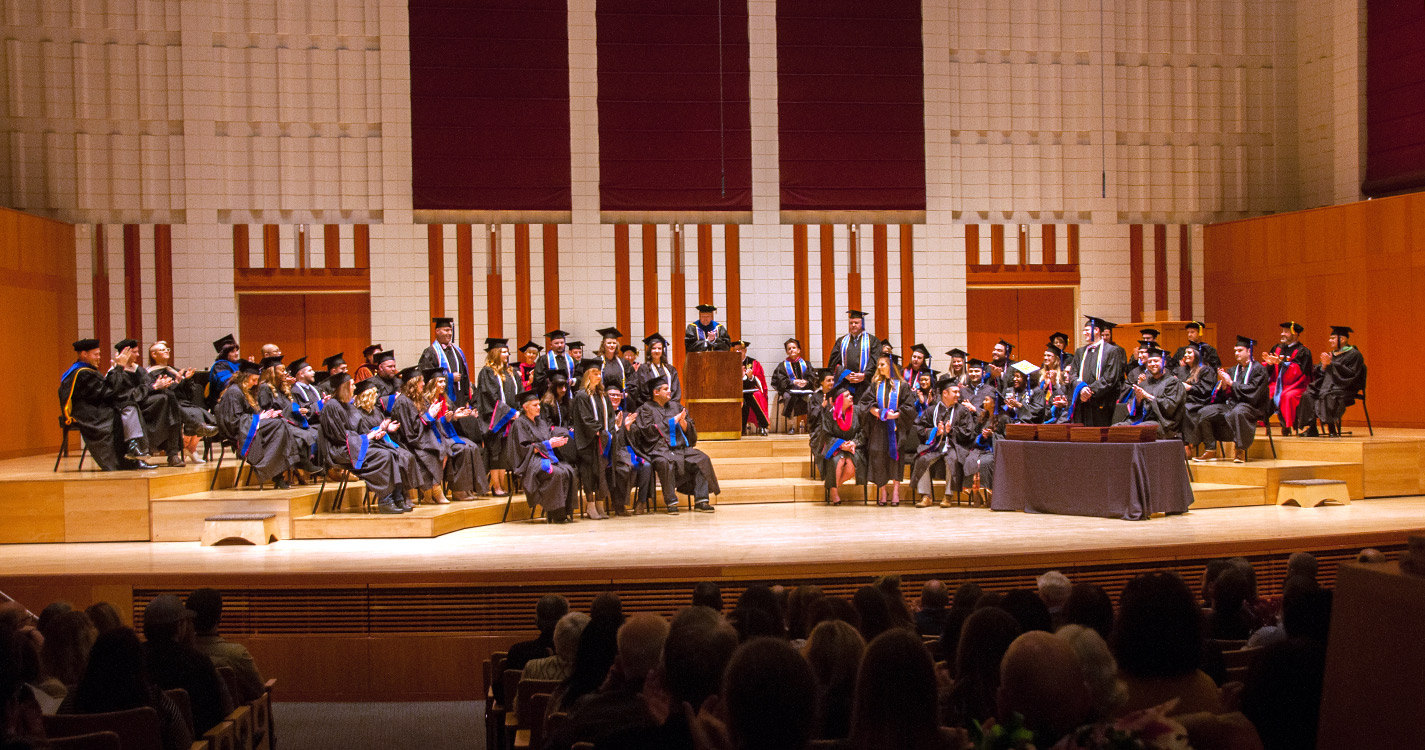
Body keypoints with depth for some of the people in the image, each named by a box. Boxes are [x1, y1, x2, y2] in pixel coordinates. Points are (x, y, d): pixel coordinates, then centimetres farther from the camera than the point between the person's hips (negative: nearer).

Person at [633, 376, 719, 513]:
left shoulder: (675, 406, 20)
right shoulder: (646, 409, 6)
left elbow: (691, 430, 16)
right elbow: (649, 431, -9)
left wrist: (683, 422, -7)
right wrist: (672, 421, -5)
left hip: (681, 448, 5)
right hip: (659, 449, -5)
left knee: (702, 459, -18)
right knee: (665, 462, -37)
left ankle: (701, 501, -21)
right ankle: (671, 502, -30)